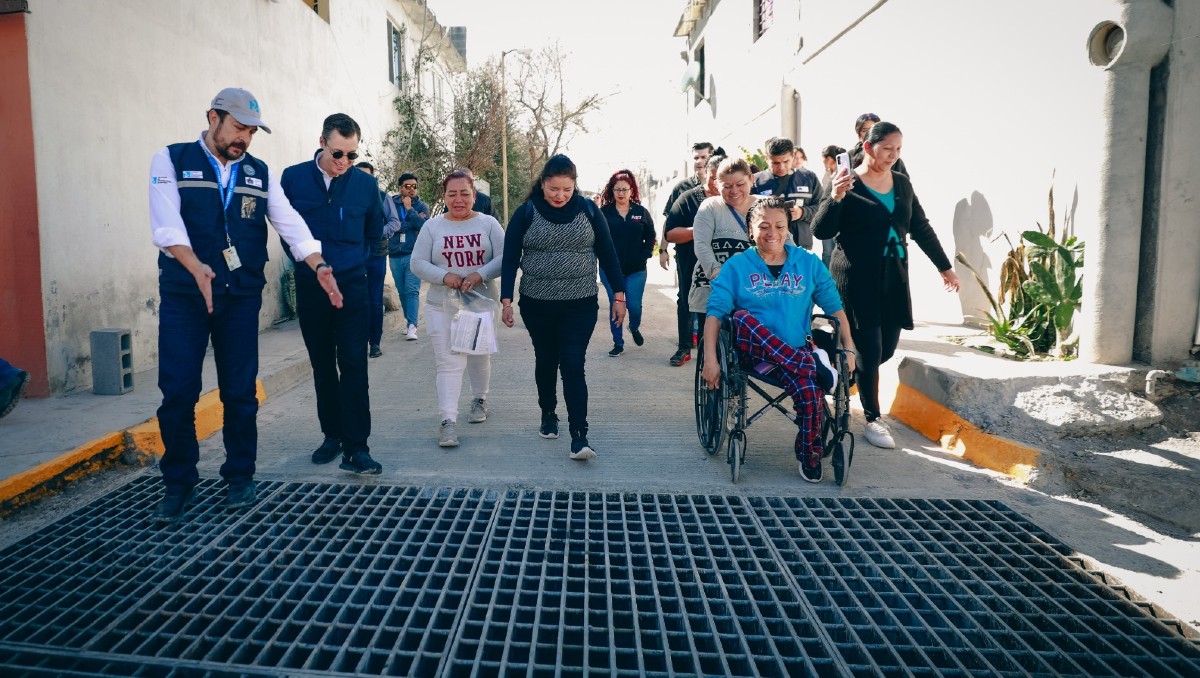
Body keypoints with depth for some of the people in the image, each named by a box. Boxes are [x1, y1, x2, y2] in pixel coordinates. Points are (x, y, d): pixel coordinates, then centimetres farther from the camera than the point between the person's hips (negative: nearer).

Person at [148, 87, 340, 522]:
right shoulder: (171, 161, 2)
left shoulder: (259, 173, 11)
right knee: (178, 392, 0)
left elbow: (290, 224, 2)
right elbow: (166, 224, -12)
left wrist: (319, 266, -14)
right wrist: (196, 267, -29)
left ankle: (239, 477, 20)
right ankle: (178, 482, 17)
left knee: (240, 392, 5)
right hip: (183, 295, -2)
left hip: (242, 298, 2)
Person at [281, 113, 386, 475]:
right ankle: (332, 435, 23)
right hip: (309, 287, 1)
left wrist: (349, 259, 10)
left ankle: (356, 447, -6)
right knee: (322, 364, 11)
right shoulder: (293, 178, -2)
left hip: (352, 286, -1)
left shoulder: (366, 183, -1)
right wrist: (307, 260, 9)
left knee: (353, 364, -7)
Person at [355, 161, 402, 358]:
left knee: (375, 301, 4)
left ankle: (375, 342, 12)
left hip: (376, 255, 0)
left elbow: (395, 222, 1)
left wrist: (380, 232, -17)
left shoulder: (382, 196, 4)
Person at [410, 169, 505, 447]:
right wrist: (444, 276, -18)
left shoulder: (488, 223, 1)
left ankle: (479, 400, 39)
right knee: (449, 363, -9)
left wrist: (480, 274, -21)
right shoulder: (432, 226, 2)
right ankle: (447, 420, -10)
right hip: (442, 307, -1)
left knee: (479, 357, 17)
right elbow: (418, 263, -1)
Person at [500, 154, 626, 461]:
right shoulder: (526, 213, -3)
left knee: (573, 366, -8)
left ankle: (579, 436, -7)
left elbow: (607, 253, 3)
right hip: (536, 305, 1)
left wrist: (619, 295, 1)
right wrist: (506, 300, -8)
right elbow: (510, 259, -1)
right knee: (546, 361, 15)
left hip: (580, 305, -1)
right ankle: (548, 414, 36)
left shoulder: (588, 210, -2)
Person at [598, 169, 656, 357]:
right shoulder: (603, 212, -3)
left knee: (634, 306, 0)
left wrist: (643, 256, -3)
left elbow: (650, 237, 8)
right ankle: (618, 343, 17)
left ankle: (634, 328, 34)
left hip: (636, 270, 1)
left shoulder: (641, 212, 3)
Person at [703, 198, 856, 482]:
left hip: (796, 350, 1)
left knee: (810, 390, -30)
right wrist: (710, 359, -16)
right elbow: (715, 312, -5)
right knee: (742, 318, -33)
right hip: (751, 349, -1)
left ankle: (810, 456, -3)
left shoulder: (809, 263, 10)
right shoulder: (737, 266, 4)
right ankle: (813, 364, -30)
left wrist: (849, 349, 0)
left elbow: (835, 307, 10)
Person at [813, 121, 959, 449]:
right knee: (869, 349, -4)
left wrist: (945, 267, 19)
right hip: (857, 278, -6)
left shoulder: (902, 183, 10)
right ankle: (873, 419, 9)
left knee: (887, 348, 9)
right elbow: (820, 230, -12)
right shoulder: (848, 183, -7)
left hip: (893, 277, 6)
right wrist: (836, 198, -28)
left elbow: (921, 228, 17)